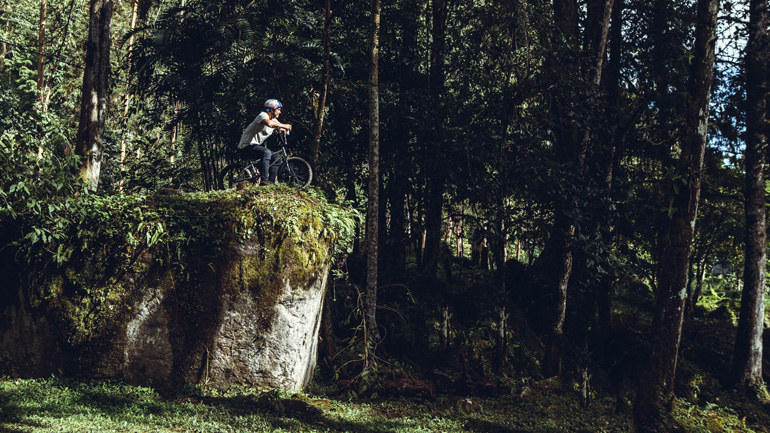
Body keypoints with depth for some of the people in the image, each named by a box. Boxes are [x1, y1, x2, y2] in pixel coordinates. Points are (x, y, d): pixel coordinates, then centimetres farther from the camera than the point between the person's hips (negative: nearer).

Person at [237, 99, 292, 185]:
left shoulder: (274, 120, 13)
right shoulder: (263, 115, -17)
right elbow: (269, 123, -39)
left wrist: (282, 129, -16)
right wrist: (283, 125, -29)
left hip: (256, 146, 10)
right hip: (246, 147, -10)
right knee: (266, 152, -32)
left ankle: (271, 183, 4)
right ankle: (264, 180, -34)